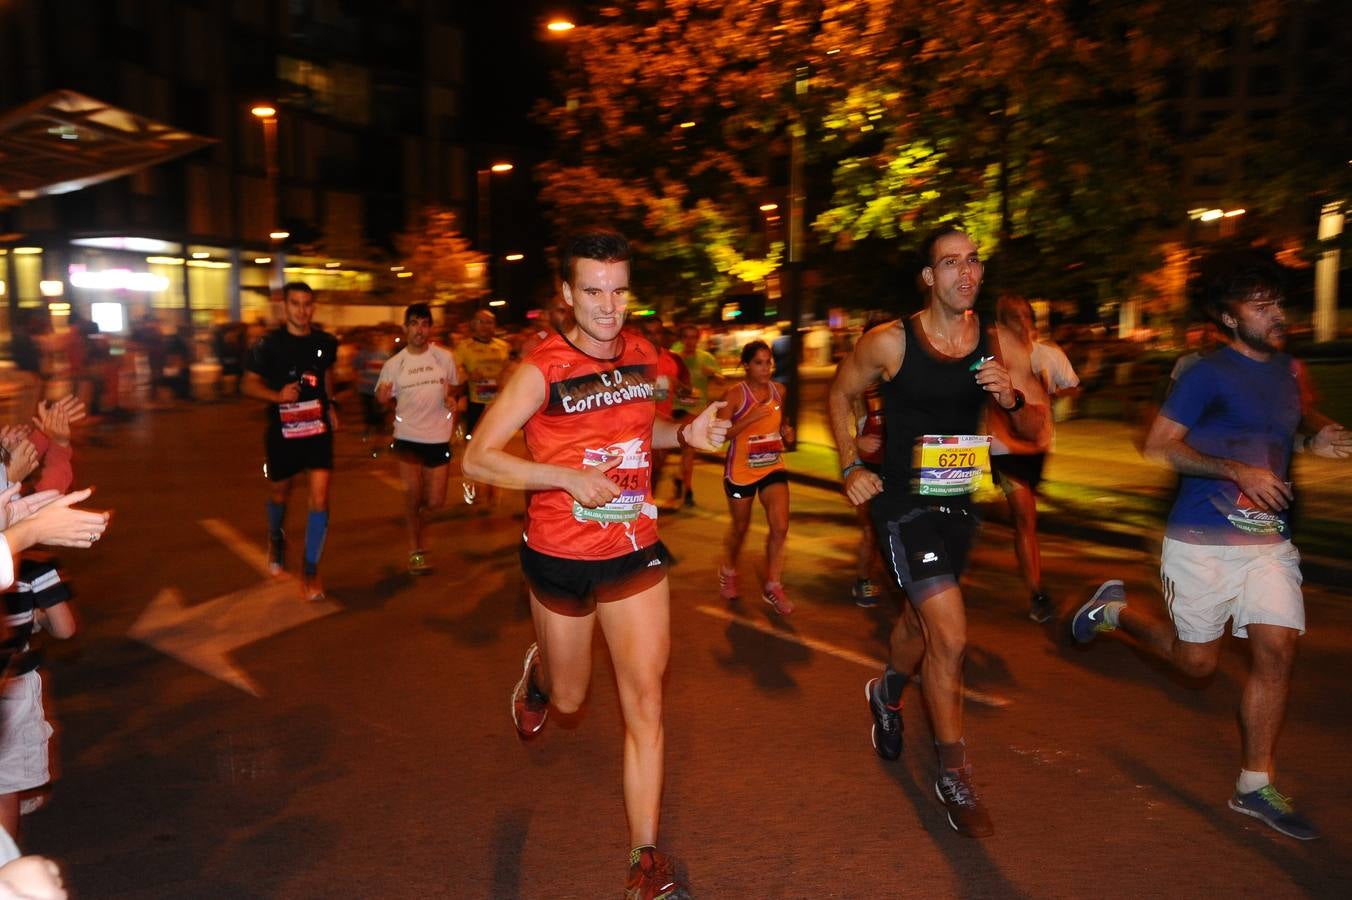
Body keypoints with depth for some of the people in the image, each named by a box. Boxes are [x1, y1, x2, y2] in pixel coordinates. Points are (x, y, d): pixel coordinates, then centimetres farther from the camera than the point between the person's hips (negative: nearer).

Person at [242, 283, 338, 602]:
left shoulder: (326, 342, -1)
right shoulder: (268, 344, -10)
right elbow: (249, 384, -5)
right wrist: (277, 395, -23)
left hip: (318, 430, 1)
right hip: (282, 432, -1)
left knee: (320, 500, -9)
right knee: (279, 494, 19)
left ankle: (310, 570, 3)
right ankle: (276, 538, 52)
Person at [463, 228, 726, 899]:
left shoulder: (643, 354, 0)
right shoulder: (542, 370, -14)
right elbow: (477, 458, -14)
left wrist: (687, 434, -2)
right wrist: (571, 478, -24)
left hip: (634, 551, 3)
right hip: (560, 556, -2)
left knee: (645, 700, -2)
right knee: (568, 700, 18)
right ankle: (537, 673, 56)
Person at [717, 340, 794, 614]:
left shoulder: (778, 390, 2)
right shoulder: (735, 394, -14)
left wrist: (785, 429, -1)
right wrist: (750, 418, -28)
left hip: (773, 467, 4)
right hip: (741, 470, -3)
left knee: (780, 527, -9)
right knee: (740, 527, 14)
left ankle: (772, 587, 7)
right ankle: (728, 571, 43)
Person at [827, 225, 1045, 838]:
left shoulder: (1000, 346, -3)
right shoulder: (889, 342, -13)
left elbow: (1035, 429, 2)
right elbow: (840, 395, 4)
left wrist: (1012, 399, -19)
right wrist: (850, 467, -4)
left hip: (959, 503, 5)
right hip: (903, 504, -5)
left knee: (920, 622, 23)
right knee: (951, 638, -12)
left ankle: (887, 694, 55)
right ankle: (953, 774, 8)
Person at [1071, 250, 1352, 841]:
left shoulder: (1285, 369, 11)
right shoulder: (1208, 374, -11)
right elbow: (1158, 446, -14)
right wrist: (1239, 471, -21)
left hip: (1270, 538, 6)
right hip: (1204, 539, -6)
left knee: (1276, 650, -2)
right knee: (1197, 660, 5)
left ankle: (1255, 786, 12)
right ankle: (1115, 608, 31)